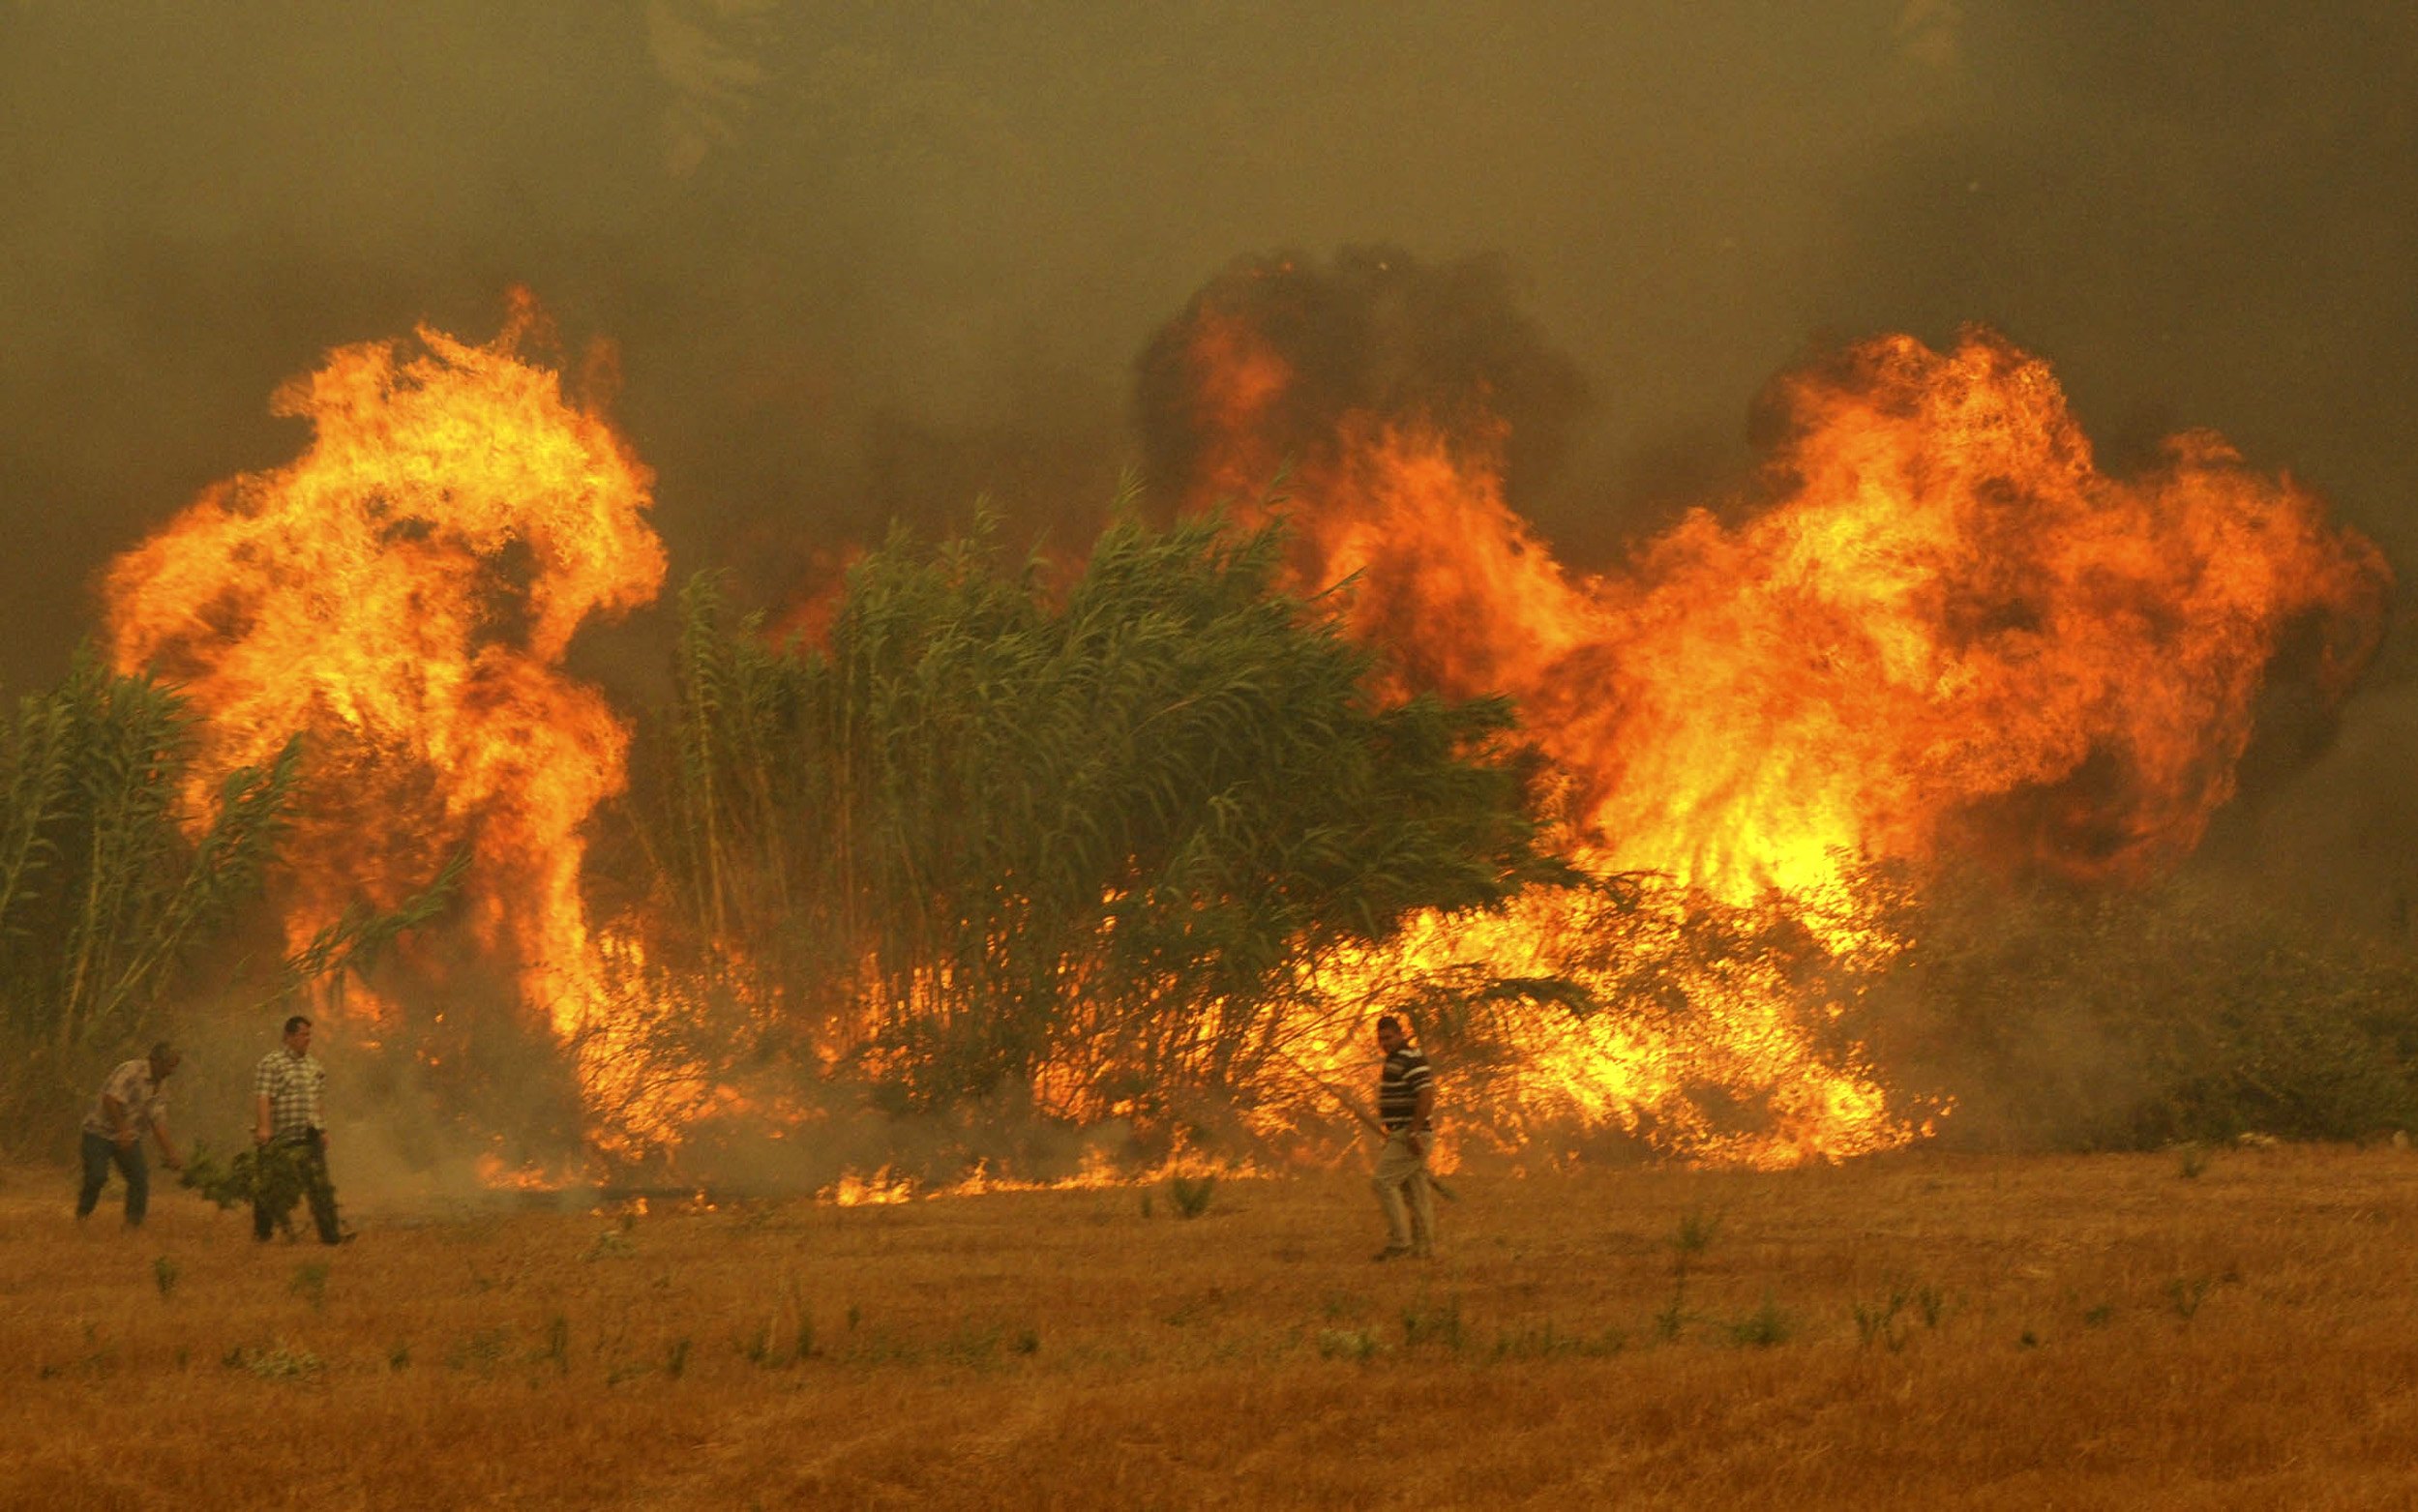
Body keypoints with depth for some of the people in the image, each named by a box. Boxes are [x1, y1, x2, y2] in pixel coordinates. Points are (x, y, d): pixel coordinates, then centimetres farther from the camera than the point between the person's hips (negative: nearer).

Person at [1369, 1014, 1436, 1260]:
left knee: (1384, 1182, -13)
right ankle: (1424, 1247, 12)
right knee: (1415, 1189, 10)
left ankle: (1399, 1242, -12)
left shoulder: (1410, 1059, -15)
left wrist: (1414, 1132, -27)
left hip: (1410, 1136, -11)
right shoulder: (1394, 1060, 17)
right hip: (1401, 1135, 11)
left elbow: (1426, 1094, -25)